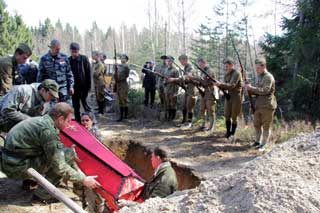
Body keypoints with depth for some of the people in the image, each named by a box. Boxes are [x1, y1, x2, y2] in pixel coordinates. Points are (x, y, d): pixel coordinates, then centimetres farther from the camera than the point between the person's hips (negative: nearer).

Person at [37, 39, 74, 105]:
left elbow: (69, 73, 8)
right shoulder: (44, 59, -1)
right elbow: (40, 75, 5)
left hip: (63, 89, 1)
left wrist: (71, 86, 3)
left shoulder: (64, 57, 2)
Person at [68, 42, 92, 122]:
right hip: (74, 87, 3)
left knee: (85, 103, -2)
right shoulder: (68, 60, 2)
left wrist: (88, 86, -10)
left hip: (83, 86, -3)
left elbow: (88, 73, -6)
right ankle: (78, 121, 20)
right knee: (75, 106, 10)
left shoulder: (84, 59, -5)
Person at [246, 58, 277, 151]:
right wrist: (250, 90, -4)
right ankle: (258, 141, 30)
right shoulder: (259, 76, 14)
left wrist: (252, 88, -20)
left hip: (267, 106, -8)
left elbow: (265, 91, -24)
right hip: (258, 105, 8)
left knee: (266, 126, 2)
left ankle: (263, 144, 10)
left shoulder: (269, 77, -14)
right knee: (256, 124, 15)